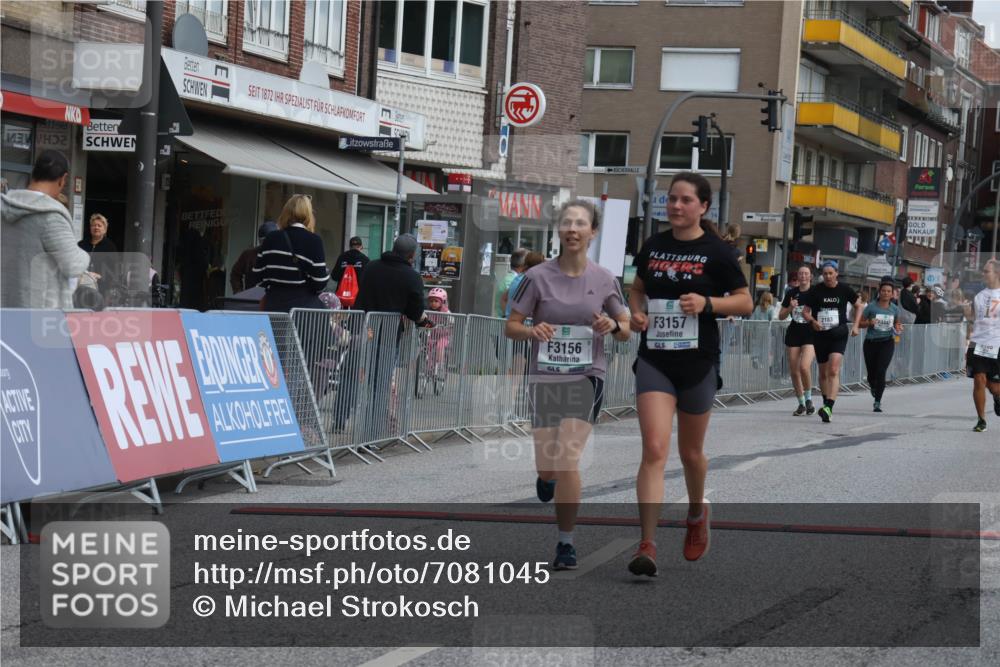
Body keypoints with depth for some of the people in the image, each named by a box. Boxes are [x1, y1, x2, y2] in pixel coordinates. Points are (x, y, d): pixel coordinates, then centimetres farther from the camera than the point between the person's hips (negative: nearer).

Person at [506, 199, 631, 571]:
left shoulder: (604, 280, 1)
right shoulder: (538, 277, -3)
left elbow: (626, 330, 11)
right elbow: (511, 327, 1)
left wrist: (612, 326, -12)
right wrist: (533, 331, -20)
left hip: (586, 377, -1)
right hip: (545, 377, 1)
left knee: (568, 461, -15)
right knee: (549, 465, 5)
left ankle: (566, 544, -4)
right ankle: (547, 476, 45)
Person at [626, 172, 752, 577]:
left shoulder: (716, 251, -4)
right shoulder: (653, 246, 6)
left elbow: (745, 302, -1)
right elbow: (637, 288, 22)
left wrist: (707, 303, -18)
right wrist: (636, 312, 1)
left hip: (698, 364, -1)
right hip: (654, 360, 2)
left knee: (690, 452, 14)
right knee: (654, 450, -12)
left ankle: (697, 514, 45)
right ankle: (647, 546, -16)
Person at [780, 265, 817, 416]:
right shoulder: (792, 294, 7)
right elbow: (780, 316, 11)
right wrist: (790, 307, -7)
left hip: (811, 335, -4)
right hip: (794, 334, 4)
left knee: (804, 366, -22)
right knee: (794, 371, 4)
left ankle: (808, 399, -2)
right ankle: (801, 404, 19)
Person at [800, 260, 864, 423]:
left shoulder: (844, 290, 0)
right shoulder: (815, 291, 1)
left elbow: (858, 305, 15)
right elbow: (805, 311, 6)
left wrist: (855, 325, 5)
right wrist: (812, 321, -15)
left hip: (839, 335, -2)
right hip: (820, 335, 2)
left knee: (834, 371, -18)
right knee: (823, 373, 12)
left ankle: (829, 407, -28)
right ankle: (826, 403, 32)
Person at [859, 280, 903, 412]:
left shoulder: (895, 309, 4)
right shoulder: (871, 307, -5)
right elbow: (860, 323, -1)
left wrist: (898, 328, -1)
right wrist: (869, 323, -20)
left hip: (887, 343, 0)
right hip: (871, 342, 0)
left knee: (881, 372, -13)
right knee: (871, 373, 6)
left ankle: (878, 402, -7)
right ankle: (873, 387, 44)